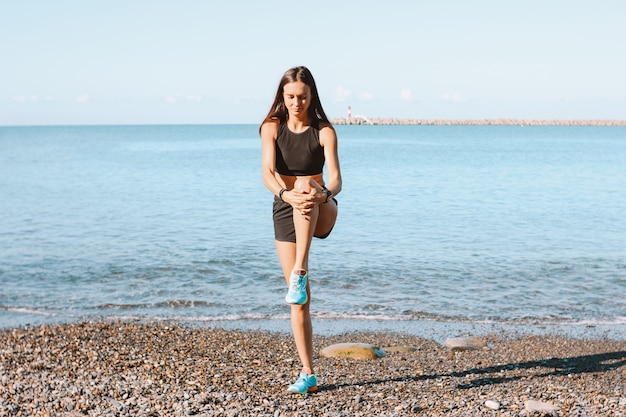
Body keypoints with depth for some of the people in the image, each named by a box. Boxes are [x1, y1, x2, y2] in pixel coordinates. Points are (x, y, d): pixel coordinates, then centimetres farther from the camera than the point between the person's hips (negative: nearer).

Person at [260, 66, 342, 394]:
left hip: (322, 213, -2)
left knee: (306, 185, -38)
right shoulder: (272, 127, -4)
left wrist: (322, 194, -40)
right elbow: (268, 174, -17)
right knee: (299, 300, -2)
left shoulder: (324, 132, -7)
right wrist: (286, 195, -38)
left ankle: (300, 271, -47)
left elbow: (335, 179, -17)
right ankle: (308, 373, 8)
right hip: (285, 210, 2)